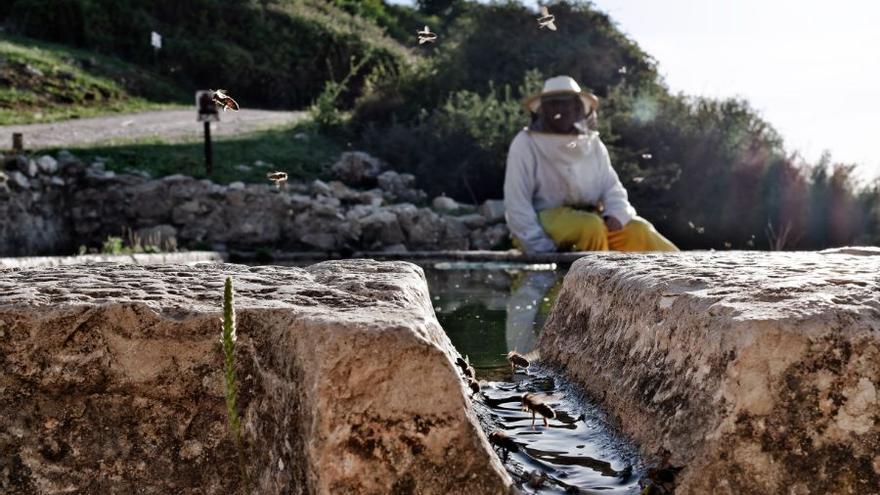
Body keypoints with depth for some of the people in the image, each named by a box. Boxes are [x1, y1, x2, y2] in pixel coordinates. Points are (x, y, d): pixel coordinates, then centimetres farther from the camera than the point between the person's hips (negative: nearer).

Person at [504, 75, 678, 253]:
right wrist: (541, 247, -18)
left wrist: (616, 215, -14)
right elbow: (516, 204, -10)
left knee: (637, 229, -16)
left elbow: (611, 187, 8)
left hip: (590, 217, 5)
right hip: (546, 220, -5)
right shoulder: (526, 144, -5)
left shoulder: (592, 143, 10)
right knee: (591, 226, -32)